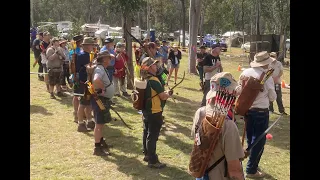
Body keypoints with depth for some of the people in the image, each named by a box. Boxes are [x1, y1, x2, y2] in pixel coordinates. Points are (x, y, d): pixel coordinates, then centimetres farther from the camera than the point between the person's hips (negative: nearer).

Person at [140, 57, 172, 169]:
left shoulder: (144, 79, 6)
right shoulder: (153, 80, -23)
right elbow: (163, 96, -21)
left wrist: (164, 92, 10)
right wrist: (169, 93, -1)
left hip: (146, 111, 9)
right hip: (155, 113, -9)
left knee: (147, 133, 19)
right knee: (152, 136, -3)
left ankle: (147, 155, 32)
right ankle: (152, 161, 3)